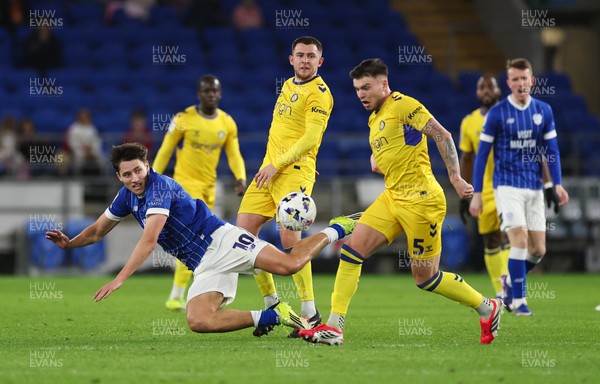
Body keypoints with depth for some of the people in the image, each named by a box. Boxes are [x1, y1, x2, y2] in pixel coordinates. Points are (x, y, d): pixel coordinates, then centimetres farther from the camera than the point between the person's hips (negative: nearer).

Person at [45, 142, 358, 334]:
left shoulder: (159, 187, -14)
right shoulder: (127, 196, 12)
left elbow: (149, 240, -24)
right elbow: (98, 231, 26)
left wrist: (120, 279, -28)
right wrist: (69, 243, 7)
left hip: (221, 240, -7)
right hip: (203, 265, 7)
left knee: (288, 264, -27)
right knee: (198, 322, -20)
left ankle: (337, 230, 2)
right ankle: (275, 316, -10)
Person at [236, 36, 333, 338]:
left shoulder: (319, 93, -8)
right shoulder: (288, 85, 18)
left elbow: (311, 137, -17)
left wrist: (277, 165, -19)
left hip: (295, 171, -9)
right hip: (269, 169, 9)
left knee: (289, 236, -20)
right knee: (243, 231, 0)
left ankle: (310, 313, -14)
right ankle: (271, 302, 12)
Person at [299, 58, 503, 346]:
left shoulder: (402, 105, -9)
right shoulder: (375, 119, 18)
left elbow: (442, 136, -14)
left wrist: (455, 178, -19)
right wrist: (377, 162, 7)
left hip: (421, 200, -8)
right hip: (392, 197, 8)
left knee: (425, 277, -3)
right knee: (352, 248, -6)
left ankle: (487, 308, 17)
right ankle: (334, 327, -6)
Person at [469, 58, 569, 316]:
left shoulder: (543, 111, 5)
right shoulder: (497, 113, -6)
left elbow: (551, 149, 9)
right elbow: (482, 154, -2)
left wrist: (558, 184, -3)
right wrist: (476, 193, -5)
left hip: (534, 188, 4)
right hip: (507, 186, -4)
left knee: (538, 250, 3)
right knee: (520, 240, -17)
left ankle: (510, 282, 29)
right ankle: (519, 300, -7)